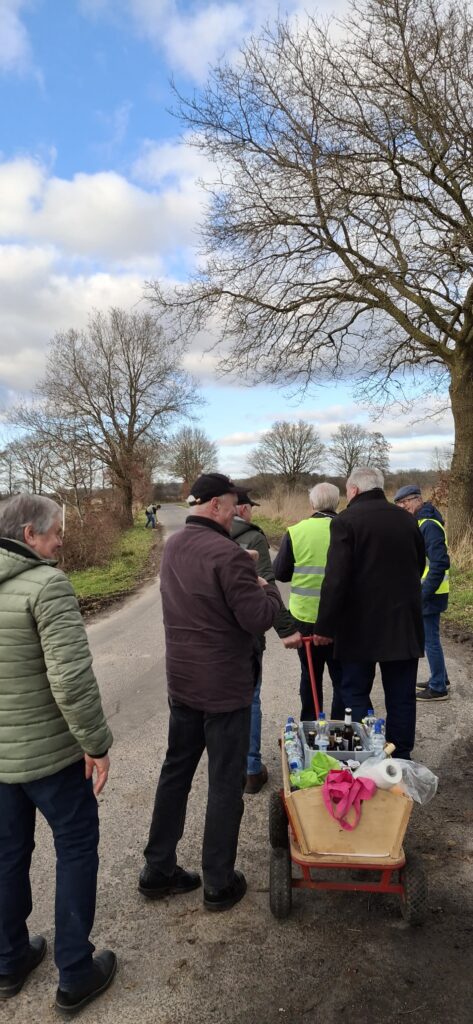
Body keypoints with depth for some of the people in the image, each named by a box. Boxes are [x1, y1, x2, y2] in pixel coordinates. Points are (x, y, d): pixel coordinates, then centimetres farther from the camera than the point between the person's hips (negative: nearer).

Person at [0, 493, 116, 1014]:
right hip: (48, 751, -6)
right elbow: (71, 678, -28)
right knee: (76, 848, 13)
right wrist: (97, 743, -15)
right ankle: (75, 976, 26)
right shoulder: (46, 584, -22)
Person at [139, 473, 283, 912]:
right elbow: (259, 619, -21)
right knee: (225, 784, 8)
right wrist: (267, 587, -2)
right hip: (224, 687, -8)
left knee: (175, 772, 19)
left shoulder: (173, 546, 4)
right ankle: (219, 883, 22)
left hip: (181, 682, 8)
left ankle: (158, 870, 31)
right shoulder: (227, 554, -24)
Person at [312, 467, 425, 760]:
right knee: (402, 697, 12)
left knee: (356, 692, 10)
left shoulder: (346, 521, -11)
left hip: (360, 625, -4)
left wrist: (325, 626, -13)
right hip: (405, 623, 5)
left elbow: (335, 579, -18)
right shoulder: (407, 519, 6)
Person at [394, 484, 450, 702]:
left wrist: (424, 594, -22)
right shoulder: (418, 523, 12)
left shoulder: (429, 526, -19)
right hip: (423, 592, 10)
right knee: (429, 637, 19)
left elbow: (440, 564, -24)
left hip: (429, 594, -10)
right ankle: (440, 679, 32)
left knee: (430, 639, 0)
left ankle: (438, 688, 12)